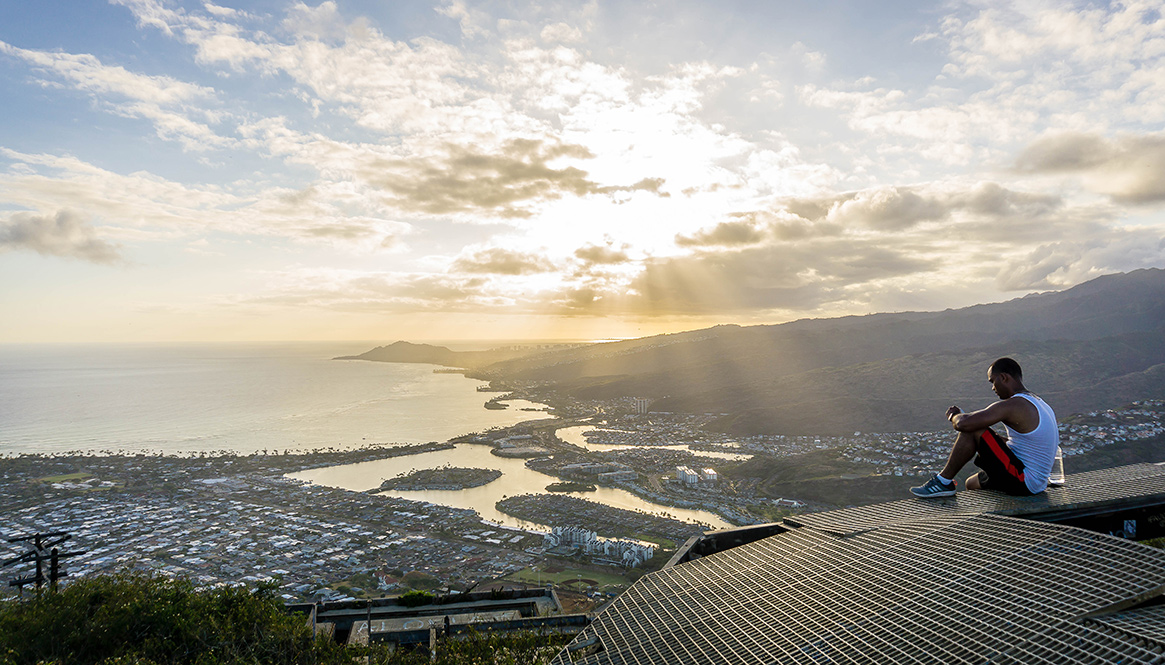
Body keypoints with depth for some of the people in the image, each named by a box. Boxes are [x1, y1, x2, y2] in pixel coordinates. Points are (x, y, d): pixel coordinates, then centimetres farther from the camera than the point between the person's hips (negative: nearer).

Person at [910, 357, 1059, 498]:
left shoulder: (1014, 405, -18)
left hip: (1023, 482, -10)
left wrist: (954, 415, 1)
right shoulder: (1041, 404, 14)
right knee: (972, 484, 24)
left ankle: (943, 482, -8)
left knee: (972, 430, -14)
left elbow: (963, 424, -24)